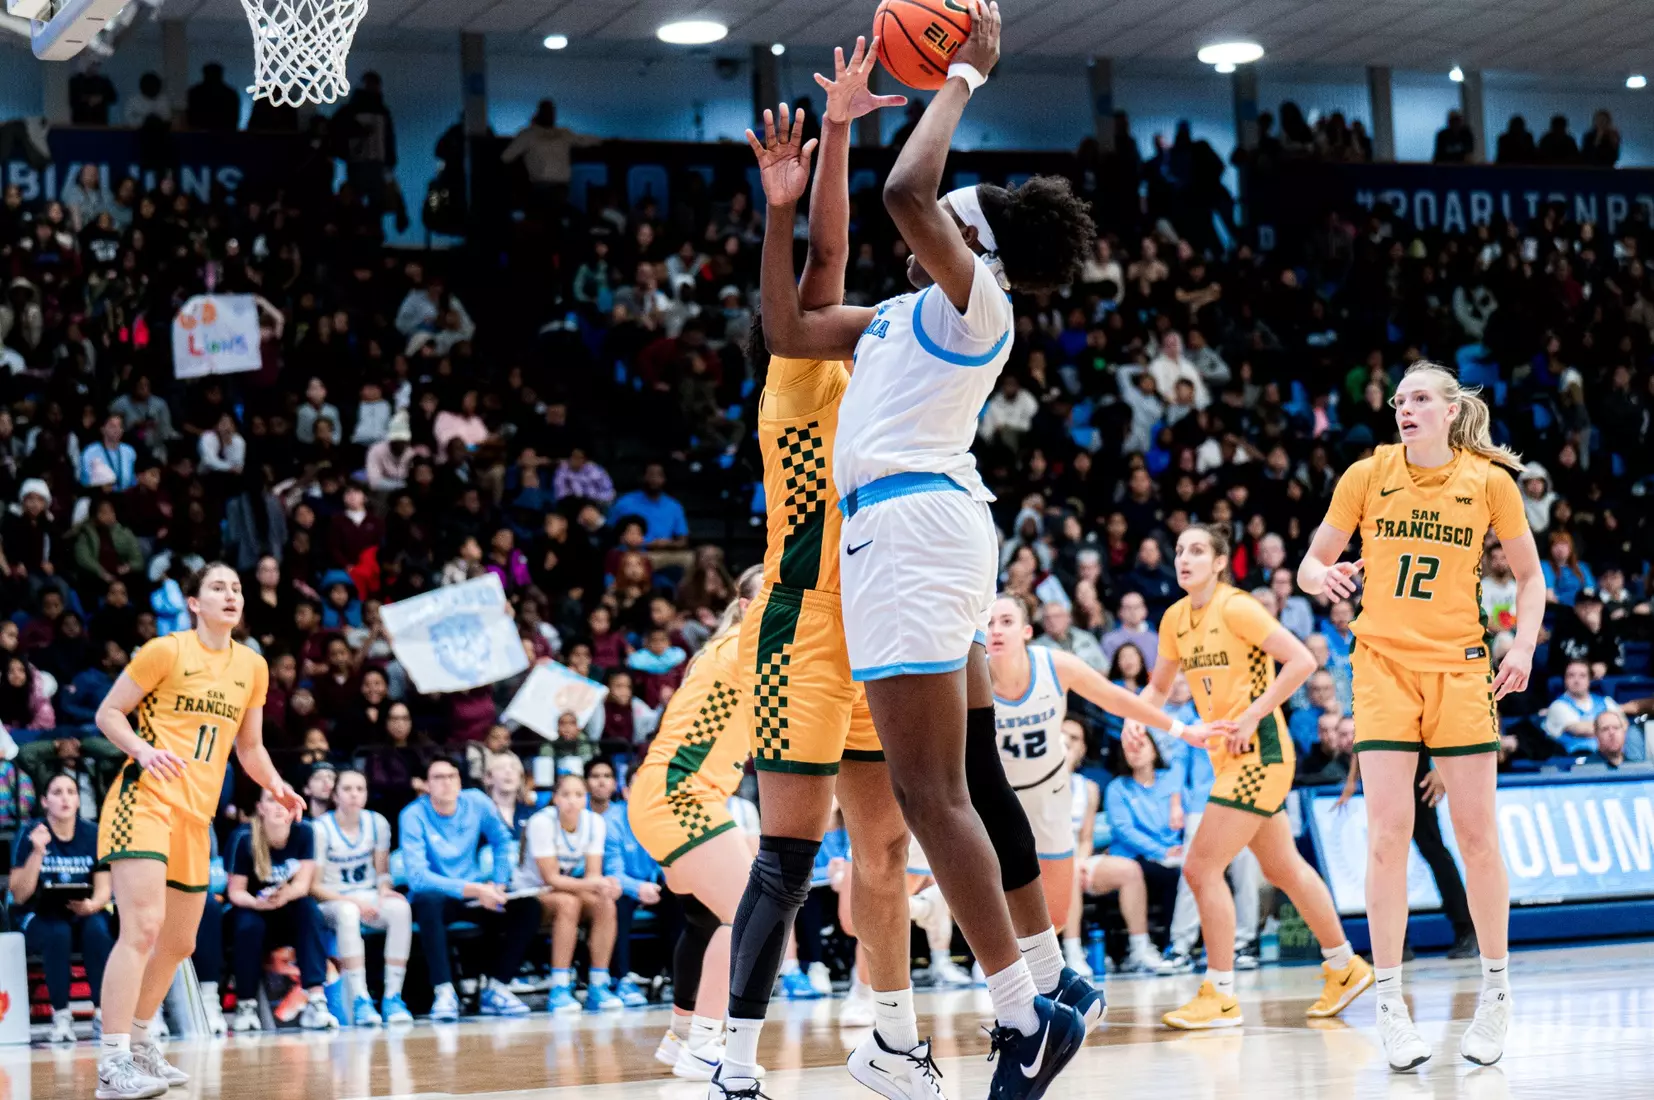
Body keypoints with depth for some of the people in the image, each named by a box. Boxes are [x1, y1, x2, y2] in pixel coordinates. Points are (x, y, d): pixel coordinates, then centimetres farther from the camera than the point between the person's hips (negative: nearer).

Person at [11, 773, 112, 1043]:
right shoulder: (31, 835, -8)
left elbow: (103, 889, -3)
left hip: (83, 913, 2)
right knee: (58, 933, -35)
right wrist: (37, 852, -26)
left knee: (97, 931, -32)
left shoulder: (92, 835, -3)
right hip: (38, 916, -2)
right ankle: (61, 1016, -24)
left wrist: (91, 905, -26)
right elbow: (19, 895, -14)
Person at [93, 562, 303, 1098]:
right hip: (145, 799, -7)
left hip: (196, 815, 7)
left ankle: (137, 1041, 33)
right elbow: (108, 713, -1)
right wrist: (142, 750, -20)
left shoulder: (252, 666, 13)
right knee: (143, 927, -20)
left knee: (179, 942, 14)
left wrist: (276, 785, 3)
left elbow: (249, 747, 22)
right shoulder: (166, 651, -5)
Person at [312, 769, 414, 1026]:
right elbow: (314, 886, -9)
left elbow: (382, 871, 9)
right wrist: (353, 901, -18)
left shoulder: (377, 823, 3)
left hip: (369, 896, 4)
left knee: (400, 908, -30)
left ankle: (392, 997, -26)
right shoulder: (321, 829, -10)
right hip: (332, 902, -4)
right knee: (348, 913, -40)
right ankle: (359, 1000, -38)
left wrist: (384, 890, -14)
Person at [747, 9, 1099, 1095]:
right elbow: (789, 332, 27)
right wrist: (782, 211, 20)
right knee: (970, 777, 15)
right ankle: (1051, 983, 23)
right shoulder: (906, 312, 23)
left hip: (910, 519, -10)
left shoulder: (976, 300, -5)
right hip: (912, 523, 10)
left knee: (931, 792, -13)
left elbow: (907, 191, -21)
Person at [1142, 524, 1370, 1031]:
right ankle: (1345, 966, 31)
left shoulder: (1235, 608, -15)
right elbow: (1158, 687, 20)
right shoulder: (1176, 619, 8)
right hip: (1229, 757, 8)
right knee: (1283, 869, 17)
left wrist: (1252, 715, -19)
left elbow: (1301, 661, -19)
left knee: (1202, 867, -12)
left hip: (1259, 753, -8)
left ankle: (1220, 996, -5)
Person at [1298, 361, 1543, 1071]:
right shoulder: (1368, 475, 0)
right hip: (1383, 661, 0)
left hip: (1459, 666, 0)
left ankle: (1496, 990, 17)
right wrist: (1321, 576, -17)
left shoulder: (1488, 480, 0)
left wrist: (1524, 646, -4)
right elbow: (1311, 565, 6)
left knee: (1476, 833, 0)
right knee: (1388, 832, -8)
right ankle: (1390, 1005, -3)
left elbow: (1529, 573, 10)